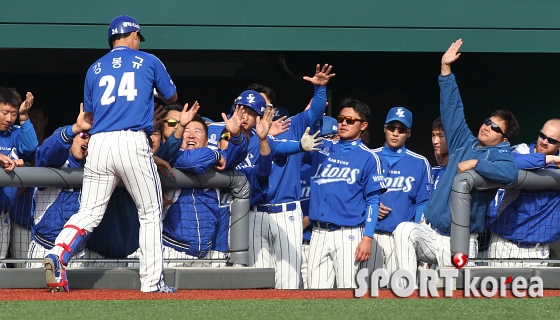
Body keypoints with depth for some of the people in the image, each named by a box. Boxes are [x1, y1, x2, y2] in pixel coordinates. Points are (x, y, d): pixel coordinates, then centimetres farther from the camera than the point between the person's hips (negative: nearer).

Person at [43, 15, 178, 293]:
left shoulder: (95, 69, 18)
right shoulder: (148, 62, 10)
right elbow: (171, 97, 26)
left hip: (98, 144, 3)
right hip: (133, 142, -3)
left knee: (89, 212, 5)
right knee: (150, 213, 8)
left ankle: (57, 254, -20)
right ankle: (152, 281, 5)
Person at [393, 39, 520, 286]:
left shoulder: (499, 154, -2)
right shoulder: (464, 143, 16)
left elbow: (510, 173, -26)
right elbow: (452, 107, 18)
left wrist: (475, 164, -21)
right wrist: (446, 69, 15)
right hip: (430, 235, 6)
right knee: (405, 230, -14)